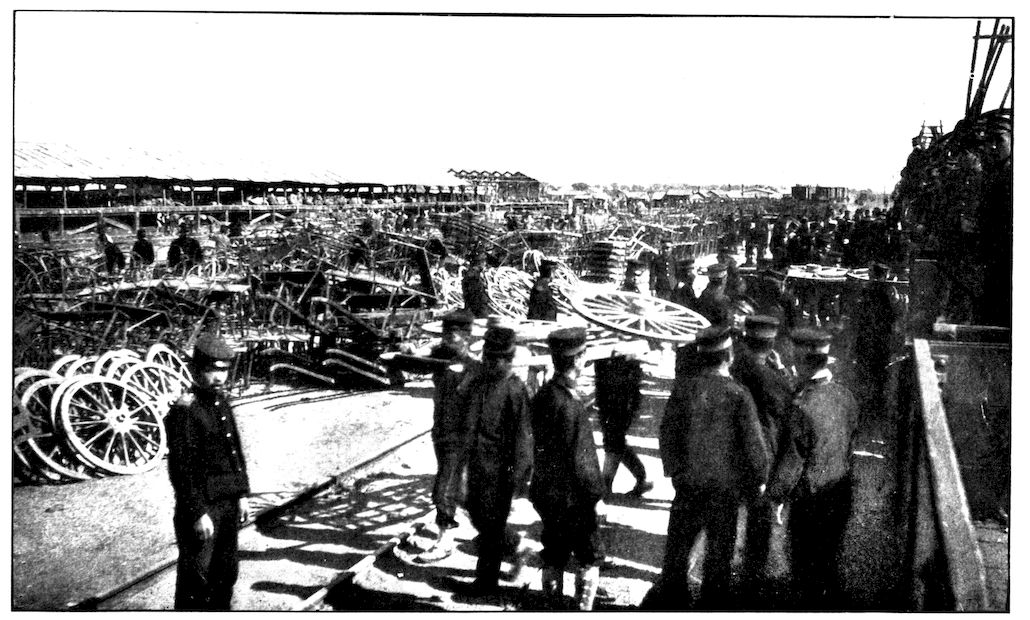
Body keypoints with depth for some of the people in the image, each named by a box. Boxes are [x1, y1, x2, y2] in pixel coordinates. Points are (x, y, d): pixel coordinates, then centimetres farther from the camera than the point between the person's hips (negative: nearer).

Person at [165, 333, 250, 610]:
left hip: (228, 504, 8)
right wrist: (198, 513, -19)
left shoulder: (222, 403, 8)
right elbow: (181, 469, -19)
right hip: (201, 507, -8)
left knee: (226, 571, 18)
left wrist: (242, 493, 11)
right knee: (196, 578, 1)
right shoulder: (184, 411, -16)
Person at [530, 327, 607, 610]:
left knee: (554, 554, 19)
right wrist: (594, 492, -9)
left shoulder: (542, 395, 1)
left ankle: (552, 603, 29)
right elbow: (580, 459, -21)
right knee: (591, 556, 10)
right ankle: (584, 607, 13)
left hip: (546, 493, 8)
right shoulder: (569, 404, -24)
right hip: (573, 497, -8)